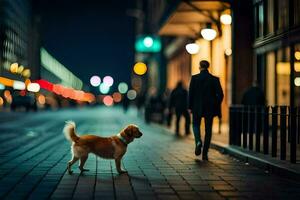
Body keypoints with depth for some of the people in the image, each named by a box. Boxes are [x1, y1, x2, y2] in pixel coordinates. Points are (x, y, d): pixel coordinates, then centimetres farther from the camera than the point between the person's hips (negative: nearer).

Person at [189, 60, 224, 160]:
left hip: (197, 107, -1)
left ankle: (198, 141, -11)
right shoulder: (214, 79, -2)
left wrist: (190, 107, 3)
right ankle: (205, 154, 8)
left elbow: (191, 93, -6)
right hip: (210, 108, 1)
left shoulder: (194, 78, -6)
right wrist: (216, 106, 7)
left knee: (196, 125, 19)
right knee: (208, 129, 10)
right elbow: (220, 94, -6)